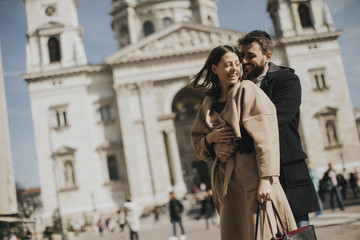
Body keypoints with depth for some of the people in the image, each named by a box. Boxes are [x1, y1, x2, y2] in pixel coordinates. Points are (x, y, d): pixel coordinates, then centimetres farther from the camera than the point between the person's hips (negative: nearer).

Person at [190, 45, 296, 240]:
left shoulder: (247, 91, -2)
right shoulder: (209, 103, 15)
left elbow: (265, 137, -12)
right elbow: (197, 145, 20)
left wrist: (266, 179, -20)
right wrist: (210, 139, -3)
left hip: (252, 176, -5)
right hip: (228, 183, 5)